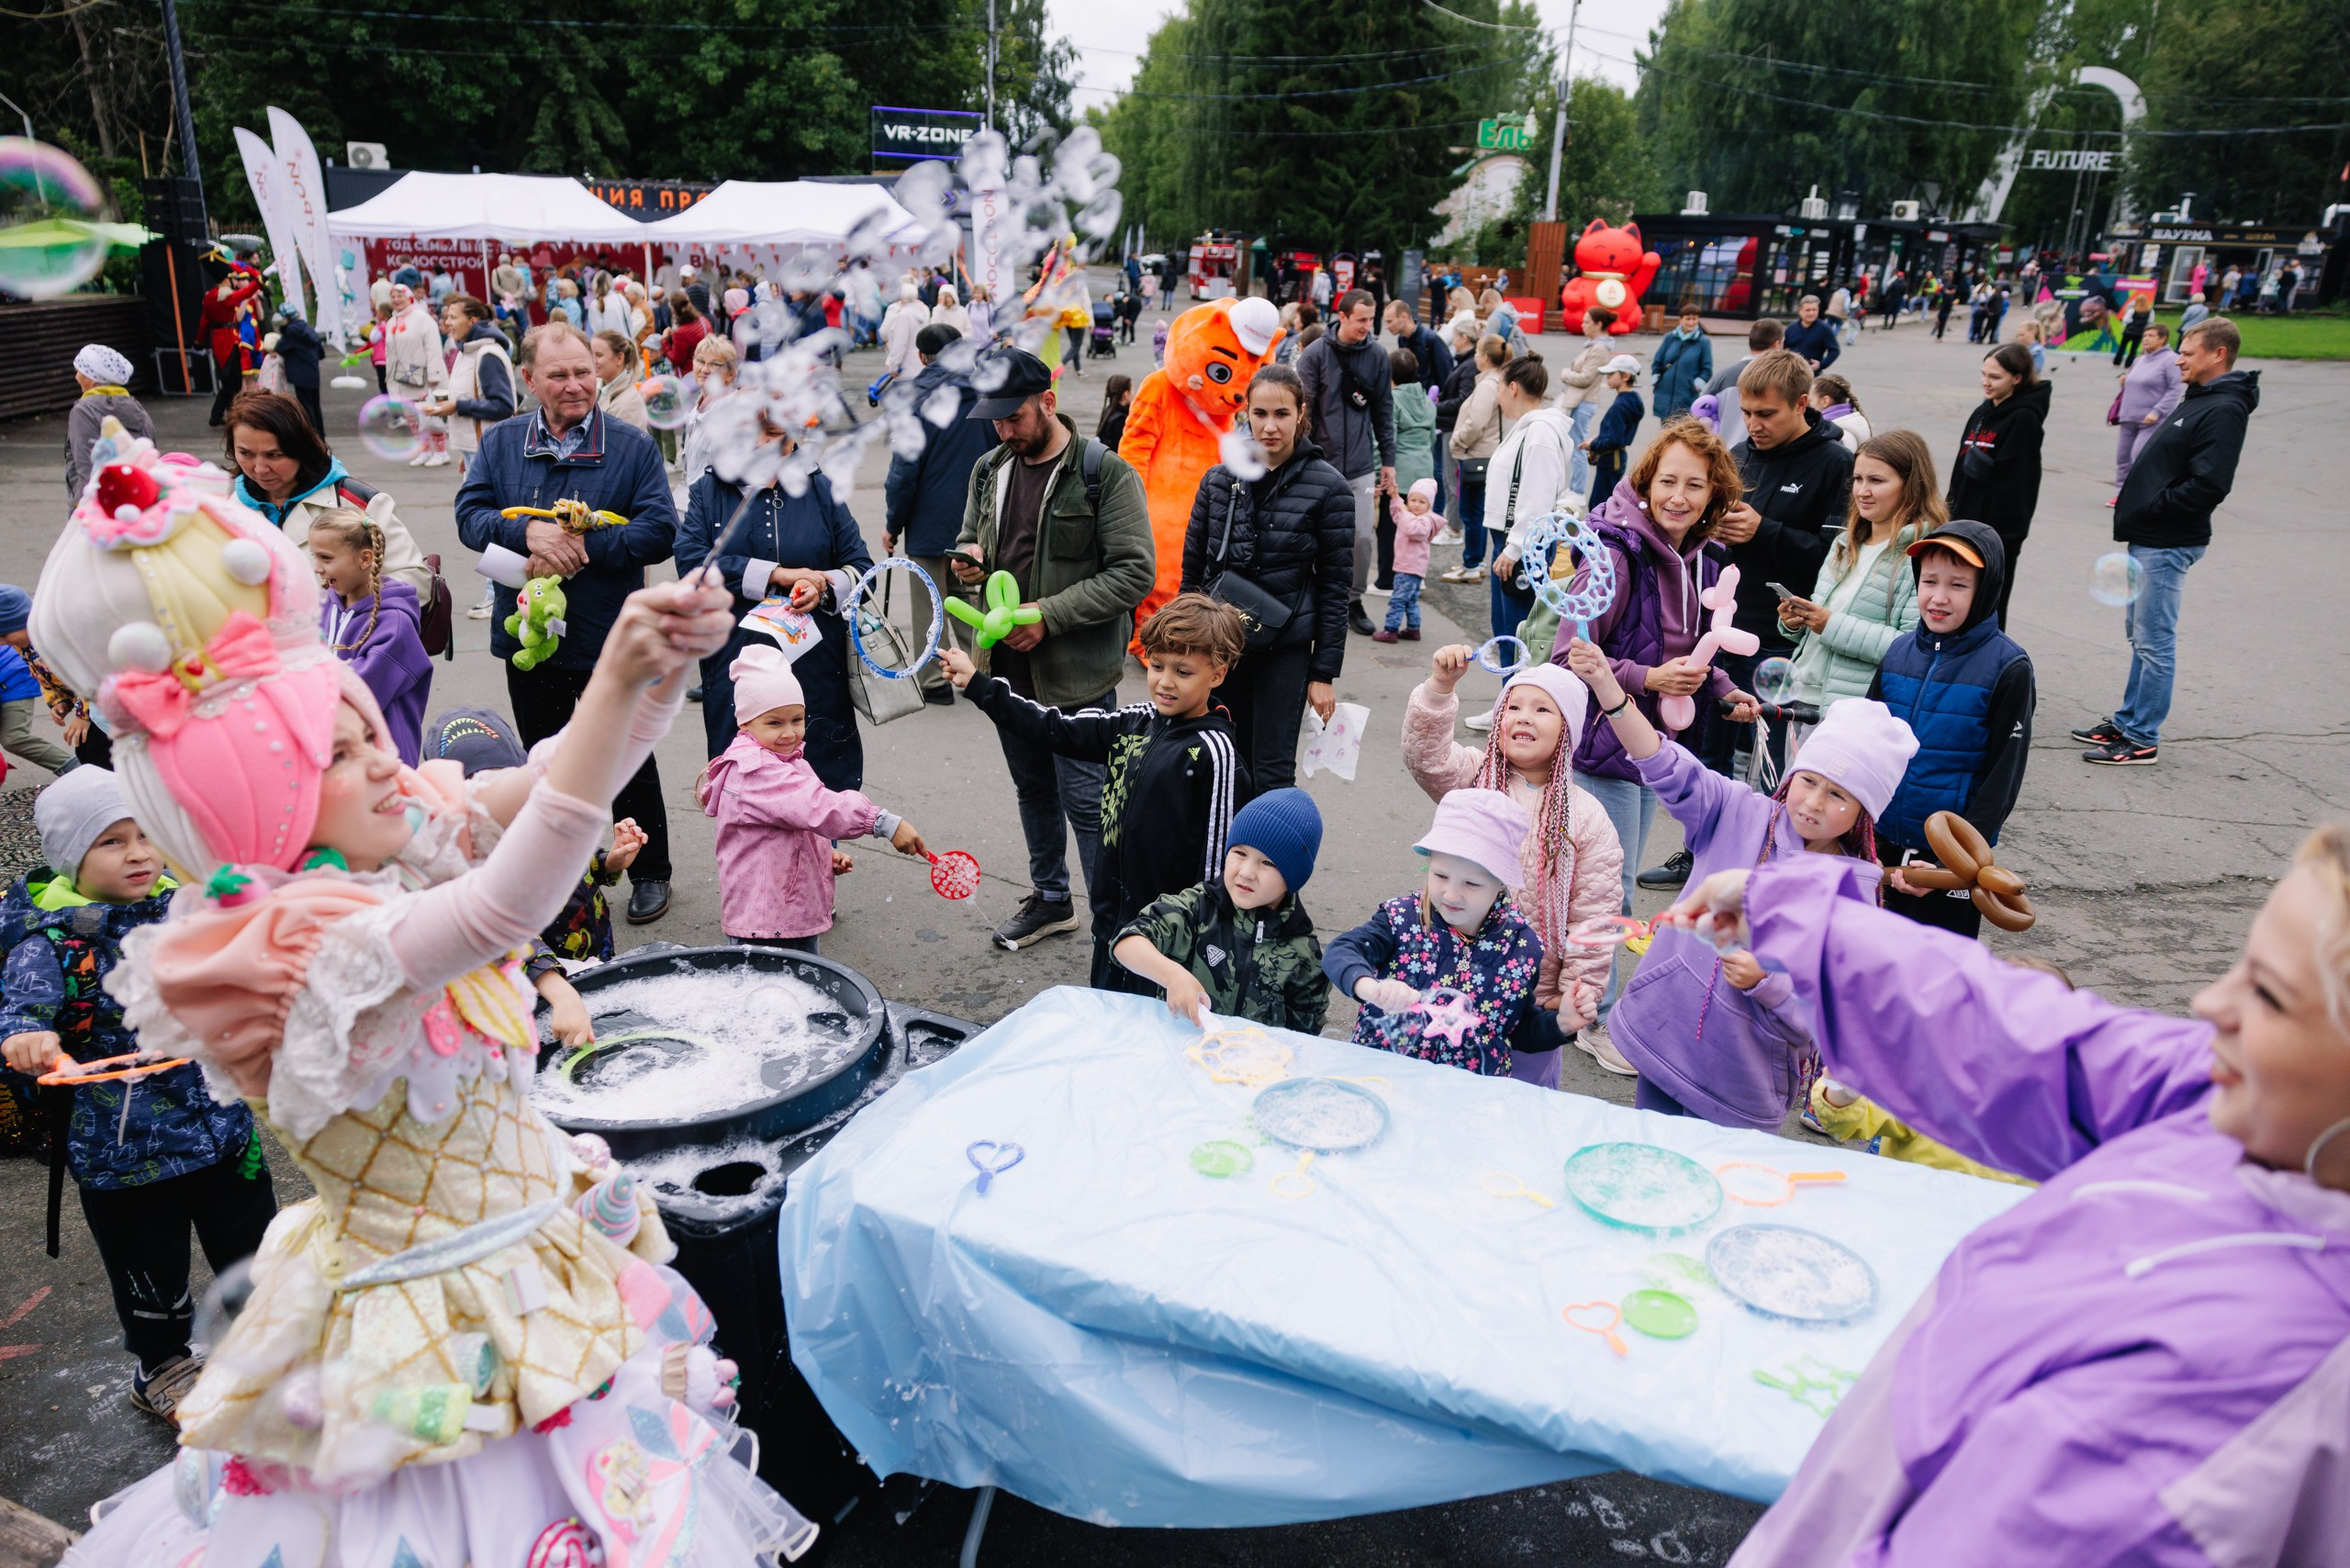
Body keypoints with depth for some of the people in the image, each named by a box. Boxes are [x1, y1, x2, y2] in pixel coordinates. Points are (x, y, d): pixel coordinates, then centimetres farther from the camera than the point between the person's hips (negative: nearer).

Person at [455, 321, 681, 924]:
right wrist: (528, 532, -21)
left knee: (630, 763, 9)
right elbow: (470, 514, -3)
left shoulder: (632, 446, -4)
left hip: (611, 638, -3)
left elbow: (660, 530, -12)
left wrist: (585, 546, -20)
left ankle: (650, 875, 25)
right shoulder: (501, 442, 4)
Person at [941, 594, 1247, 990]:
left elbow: (1218, 850, -16)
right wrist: (976, 684, 8)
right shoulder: (1135, 723, 3)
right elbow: (1057, 730, 9)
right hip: (1112, 920, 8)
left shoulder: (1213, 752, -18)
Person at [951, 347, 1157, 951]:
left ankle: (1115, 922, 9)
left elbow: (1135, 571, -17)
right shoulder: (989, 470, 8)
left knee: (1086, 800, -5)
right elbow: (970, 537, 23)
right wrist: (968, 556, -3)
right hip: (1009, 665, 7)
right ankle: (1050, 898, 39)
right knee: (1033, 789, 21)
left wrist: (1049, 614, -21)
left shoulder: (1106, 472, -12)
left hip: (1077, 672, -7)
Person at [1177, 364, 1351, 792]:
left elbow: (1335, 586, -4)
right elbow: (1192, 568, 9)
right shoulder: (1219, 479, 3)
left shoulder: (1327, 487, -6)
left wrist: (1325, 672, -5)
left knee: (1272, 774, 1)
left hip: (1285, 651, -3)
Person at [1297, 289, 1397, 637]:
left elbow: (1384, 410, 10)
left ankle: (1354, 600, 18)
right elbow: (1302, 409, -4)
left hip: (1361, 465, 2)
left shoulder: (1376, 355, 5)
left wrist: (1388, 460, 9)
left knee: (1364, 536, 1)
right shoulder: (1315, 354, -4)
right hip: (1321, 464, -2)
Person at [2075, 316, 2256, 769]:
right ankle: (2127, 721, 27)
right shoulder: (2197, 401, 15)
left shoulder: (2224, 410, -16)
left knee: (2154, 641, -4)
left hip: (2167, 544, -10)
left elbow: (2208, 487, -24)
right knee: (2140, 635, 17)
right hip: (2148, 539, 10)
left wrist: (2148, 510, -17)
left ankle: (2142, 739, 2)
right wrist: (2134, 513, 8)